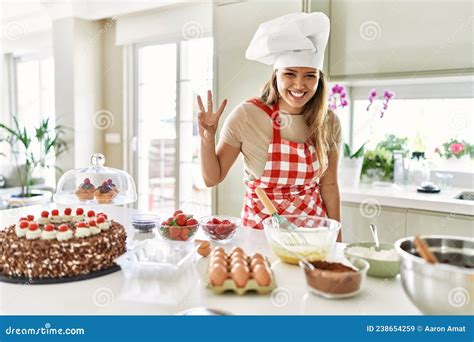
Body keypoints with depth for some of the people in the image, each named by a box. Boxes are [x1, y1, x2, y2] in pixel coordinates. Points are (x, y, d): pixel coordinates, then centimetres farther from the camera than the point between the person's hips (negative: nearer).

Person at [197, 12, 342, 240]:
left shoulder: (328, 123, -6)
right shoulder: (246, 116, -15)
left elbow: (329, 185, 3)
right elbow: (212, 178, -8)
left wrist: (337, 236, 4)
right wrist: (207, 136, -22)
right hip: (260, 228, -1)